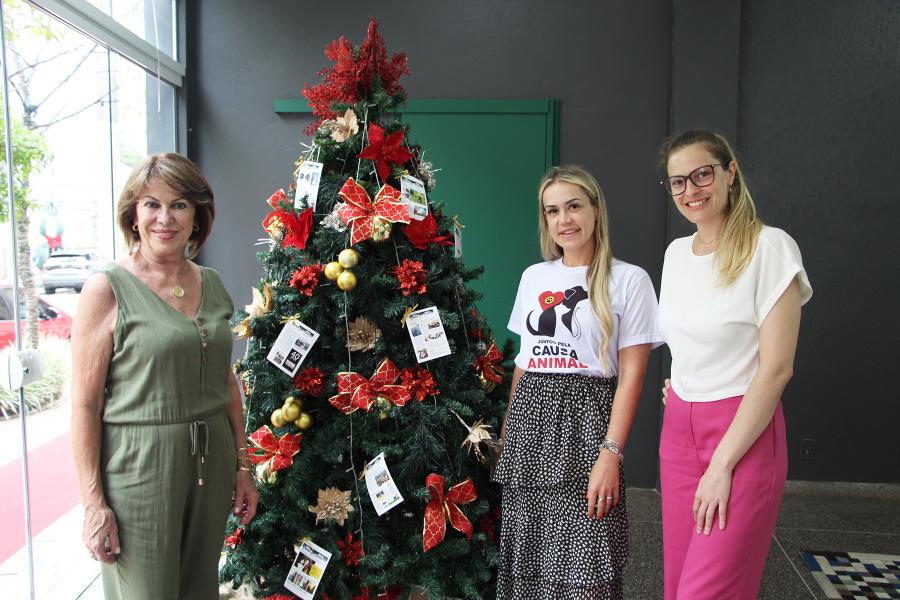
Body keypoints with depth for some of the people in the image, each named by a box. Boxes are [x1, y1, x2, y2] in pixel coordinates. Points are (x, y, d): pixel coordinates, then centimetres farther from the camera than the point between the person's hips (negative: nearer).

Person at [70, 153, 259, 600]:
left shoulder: (211, 284, 6)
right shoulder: (107, 288, -9)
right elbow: (85, 403, -10)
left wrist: (242, 466, 11)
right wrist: (94, 502, -12)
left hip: (211, 462, 5)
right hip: (138, 463, -5)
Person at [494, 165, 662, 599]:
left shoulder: (628, 279, -4)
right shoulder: (533, 277, 11)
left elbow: (631, 374, -8)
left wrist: (610, 453, -15)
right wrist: (507, 430, 13)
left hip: (586, 416, -4)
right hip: (529, 416, 5)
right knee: (526, 554, 10)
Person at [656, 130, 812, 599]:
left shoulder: (770, 247, -12)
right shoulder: (676, 252, 8)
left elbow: (776, 368, -15)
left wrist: (722, 465, -15)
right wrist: (678, 388, 7)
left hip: (744, 434, -6)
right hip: (678, 430, 6)